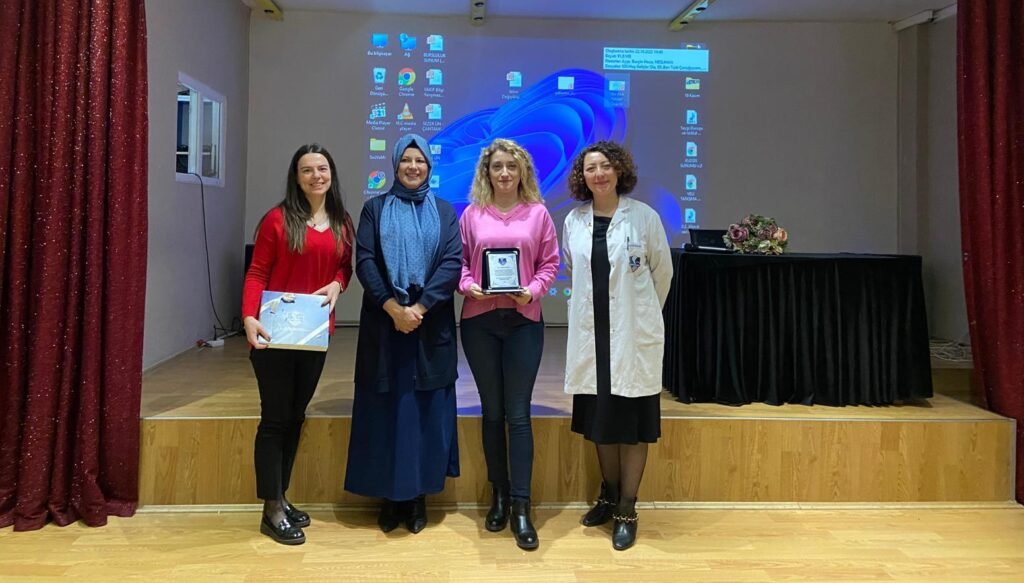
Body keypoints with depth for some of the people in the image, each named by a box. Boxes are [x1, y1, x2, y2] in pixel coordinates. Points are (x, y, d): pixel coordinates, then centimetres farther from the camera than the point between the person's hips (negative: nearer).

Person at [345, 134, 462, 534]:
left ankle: (418, 495, 15)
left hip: (431, 325, 1)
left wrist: (419, 308, -16)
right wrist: (392, 306, -16)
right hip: (384, 324, 0)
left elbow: (453, 262, -3)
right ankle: (389, 495, 13)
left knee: (425, 409, 4)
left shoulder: (445, 212, 9)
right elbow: (364, 261, -3)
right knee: (386, 409, 2)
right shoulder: (375, 209, 8)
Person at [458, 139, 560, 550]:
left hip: (524, 320, -1)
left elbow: (550, 263, 4)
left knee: (518, 414, -2)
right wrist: (468, 286, -12)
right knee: (492, 412, 9)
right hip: (479, 320, 1)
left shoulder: (538, 214, 5)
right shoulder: (472, 214, 6)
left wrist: (534, 290, -13)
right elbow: (458, 260, 7)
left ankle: (521, 506, 3)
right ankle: (499, 495, 23)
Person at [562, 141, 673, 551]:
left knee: (632, 423, 3)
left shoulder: (644, 217, -5)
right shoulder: (574, 221, 4)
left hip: (634, 334, -3)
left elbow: (663, 271, 4)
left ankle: (627, 511, 13)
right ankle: (609, 496, 30)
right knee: (599, 419, 12)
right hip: (590, 333, 3)